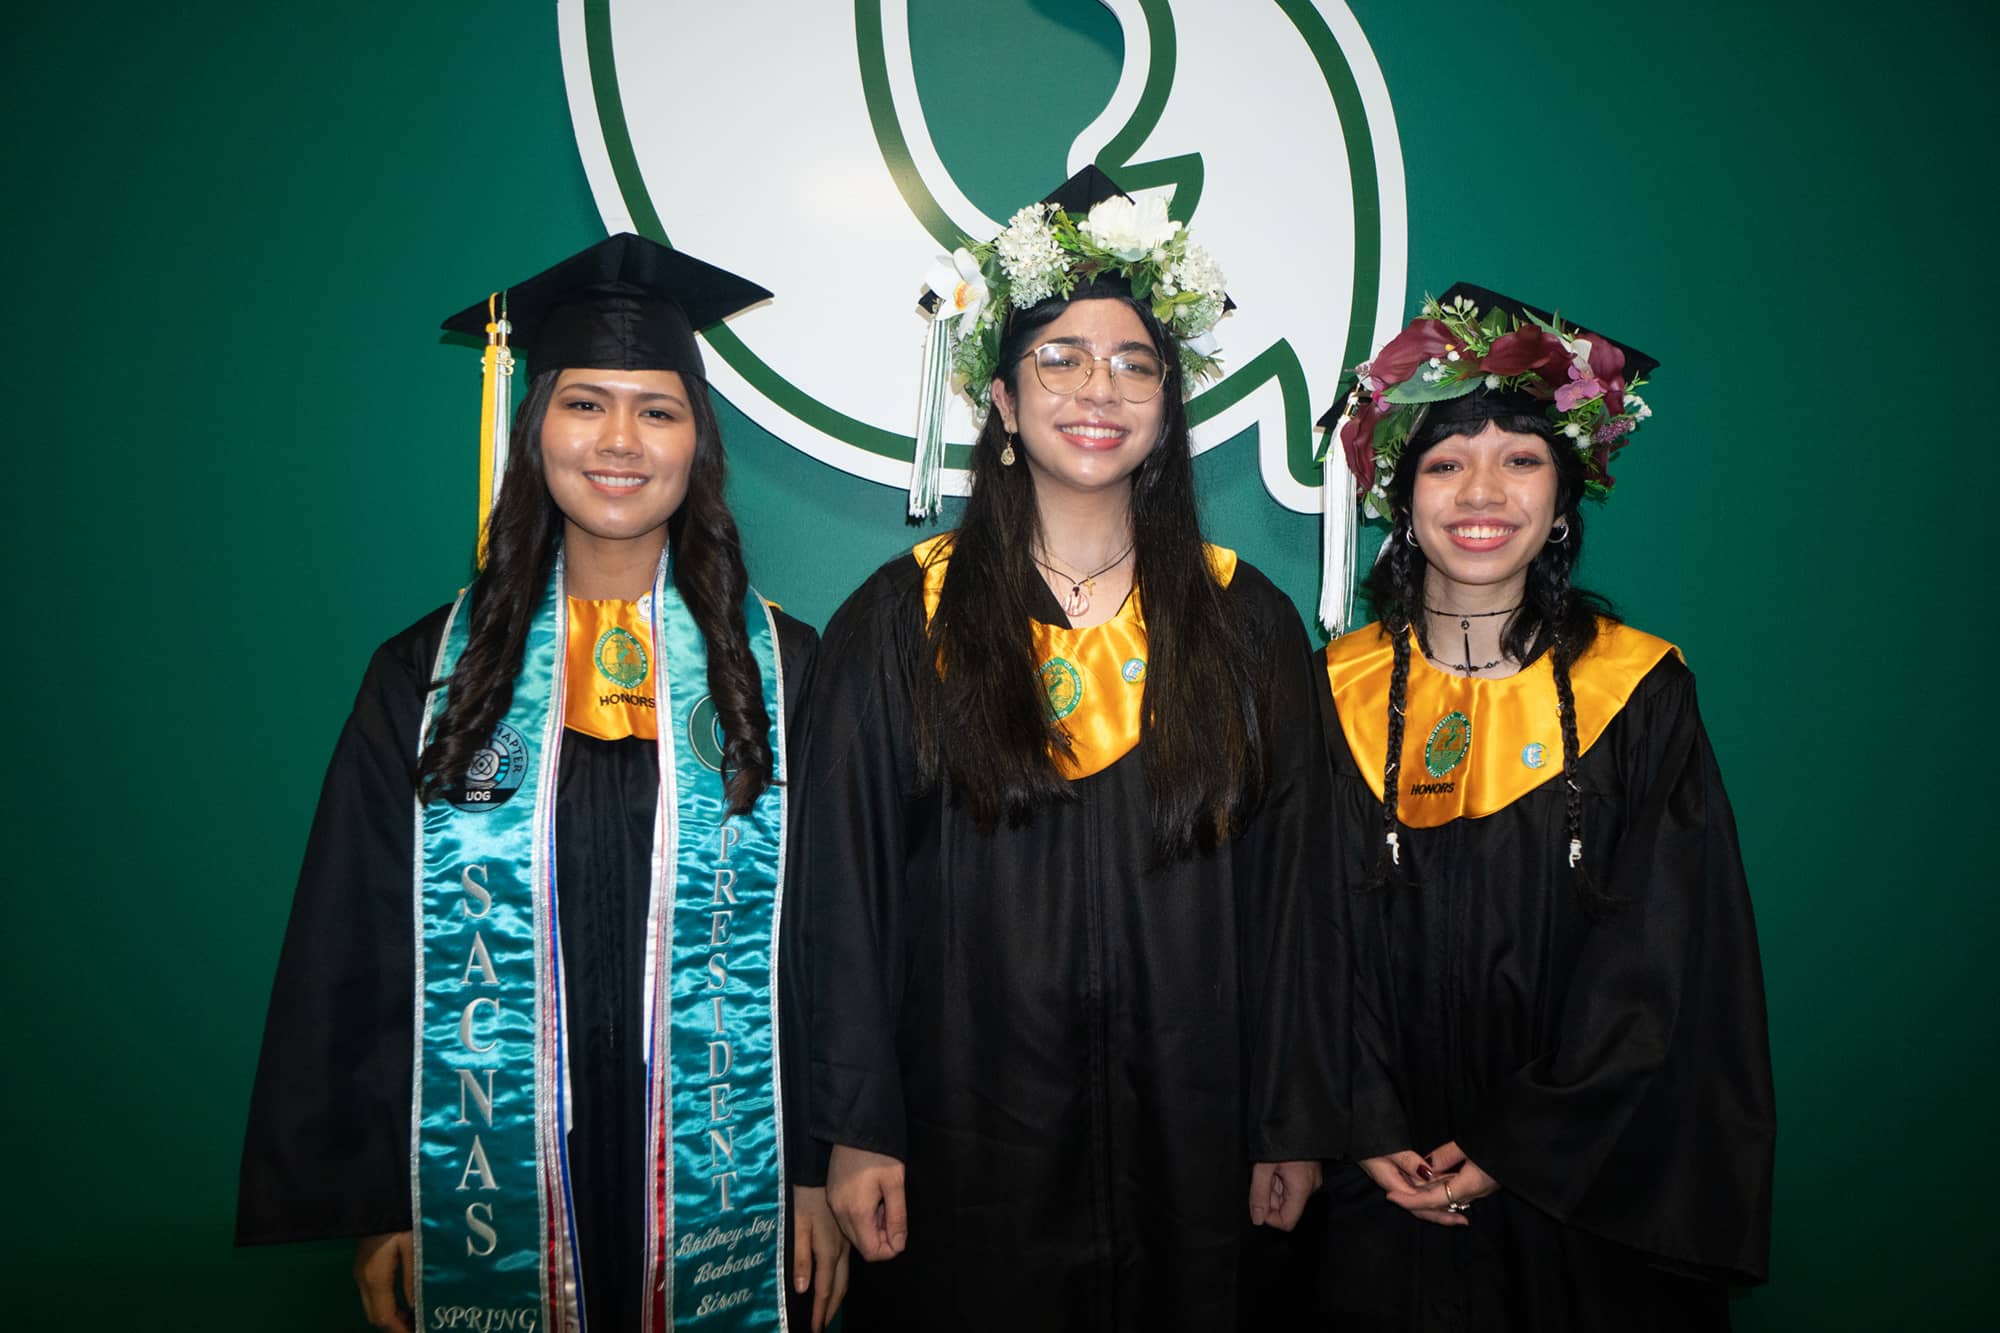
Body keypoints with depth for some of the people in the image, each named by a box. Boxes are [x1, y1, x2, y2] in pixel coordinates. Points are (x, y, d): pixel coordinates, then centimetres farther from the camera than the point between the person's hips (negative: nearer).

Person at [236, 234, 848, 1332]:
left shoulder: (781, 670, -2)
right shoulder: (427, 676, -1)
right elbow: (362, 954, 1)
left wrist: (822, 1172, -4)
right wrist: (377, 1204, -1)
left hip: (722, 1201, 0)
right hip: (490, 1198, 1)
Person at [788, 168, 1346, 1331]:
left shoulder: (1247, 624, 2)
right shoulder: (902, 622, -3)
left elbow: (1293, 888, 3)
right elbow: (843, 891, -4)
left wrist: (1297, 1125, 2)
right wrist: (855, 1127, -6)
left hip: (1183, 1137, 2)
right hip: (969, 1136, -1)